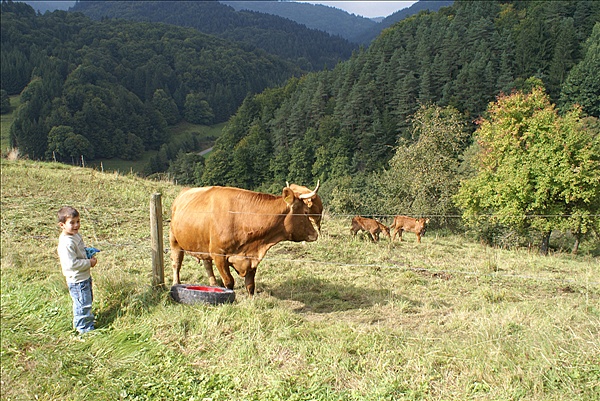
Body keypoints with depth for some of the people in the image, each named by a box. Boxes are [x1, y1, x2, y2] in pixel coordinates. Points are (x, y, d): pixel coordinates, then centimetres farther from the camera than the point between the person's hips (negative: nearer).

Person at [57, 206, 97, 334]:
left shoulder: (76, 235, 3)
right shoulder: (66, 243, -28)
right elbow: (72, 264, -30)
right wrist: (89, 263, -21)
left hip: (85, 276, 10)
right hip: (77, 281, -10)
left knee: (88, 299, 25)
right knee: (83, 304, 1)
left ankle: (80, 322, 45)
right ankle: (85, 327, 18)